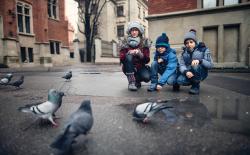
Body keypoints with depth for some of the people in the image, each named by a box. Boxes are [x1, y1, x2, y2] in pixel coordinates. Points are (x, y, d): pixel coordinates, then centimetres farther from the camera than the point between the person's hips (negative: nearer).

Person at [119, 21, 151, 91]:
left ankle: (137, 81, 6)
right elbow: (121, 59, -7)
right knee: (129, 56, -30)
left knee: (147, 77, -30)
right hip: (129, 68, 0)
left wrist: (140, 54, -24)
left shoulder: (144, 42, 0)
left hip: (140, 67, 1)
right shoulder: (125, 42, -2)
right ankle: (131, 81, -27)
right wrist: (128, 53, -26)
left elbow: (147, 60, -5)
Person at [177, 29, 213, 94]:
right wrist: (186, 71, -32)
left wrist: (200, 61, -35)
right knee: (179, 80, -28)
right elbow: (181, 65, -9)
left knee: (195, 65, -34)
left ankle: (196, 86, -12)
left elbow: (210, 64, -14)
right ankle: (193, 82, 7)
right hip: (189, 73, 3)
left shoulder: (203, 49, -8)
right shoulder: (184, 52, 2)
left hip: (201, 74, -3)